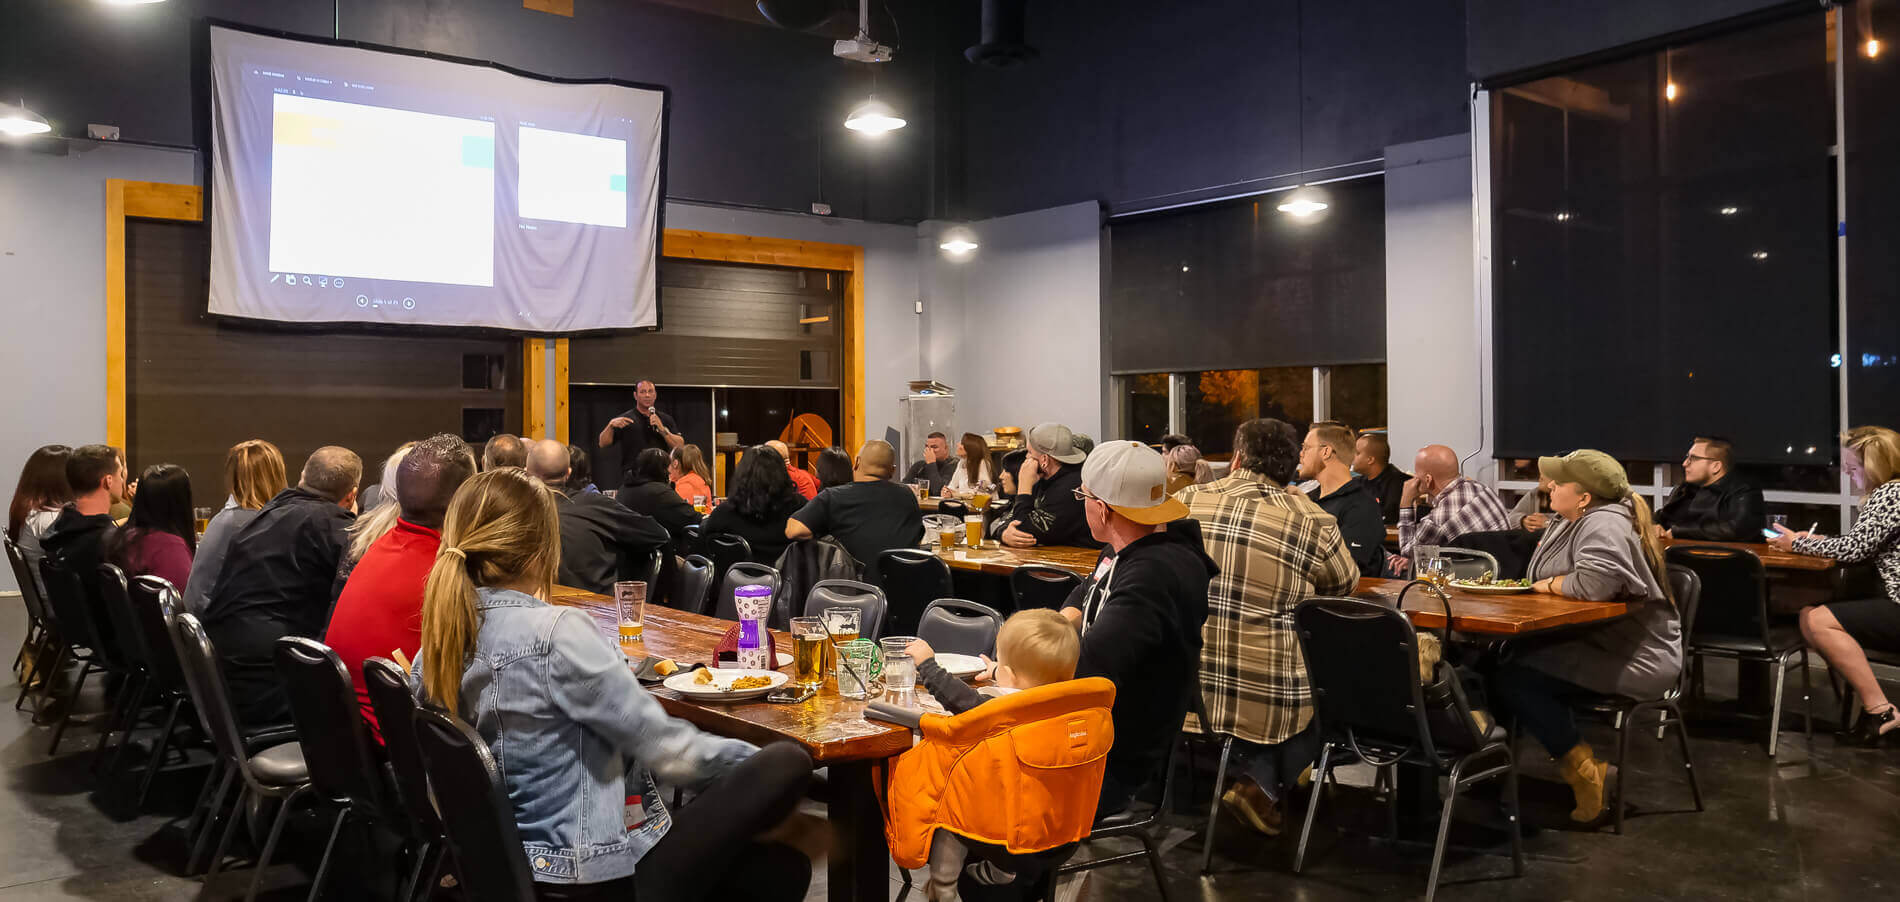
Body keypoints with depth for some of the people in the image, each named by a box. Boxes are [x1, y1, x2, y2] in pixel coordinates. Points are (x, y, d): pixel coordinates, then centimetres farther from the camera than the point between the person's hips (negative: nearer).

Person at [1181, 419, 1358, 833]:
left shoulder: (1184, 503, -2)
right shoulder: (1313, 521, -9)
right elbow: (1344, 586, 9)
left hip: (1182, 691, 4)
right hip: (1267, 698, -4)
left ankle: (1260, 779, 16)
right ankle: (1264, 785, 8)